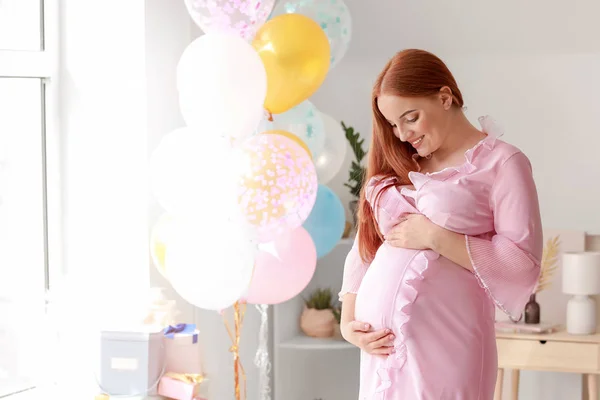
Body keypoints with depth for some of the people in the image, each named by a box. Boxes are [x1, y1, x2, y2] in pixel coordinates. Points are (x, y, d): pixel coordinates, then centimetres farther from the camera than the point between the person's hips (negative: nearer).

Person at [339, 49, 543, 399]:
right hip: (384, 338, 5)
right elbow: (365, 248, 14)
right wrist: (347, 322, 3)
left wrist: (434, 237, -13)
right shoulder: (399, 166, 15)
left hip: (445, 341, -5)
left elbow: (523, 262, -11)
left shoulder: (502, 163, -3)